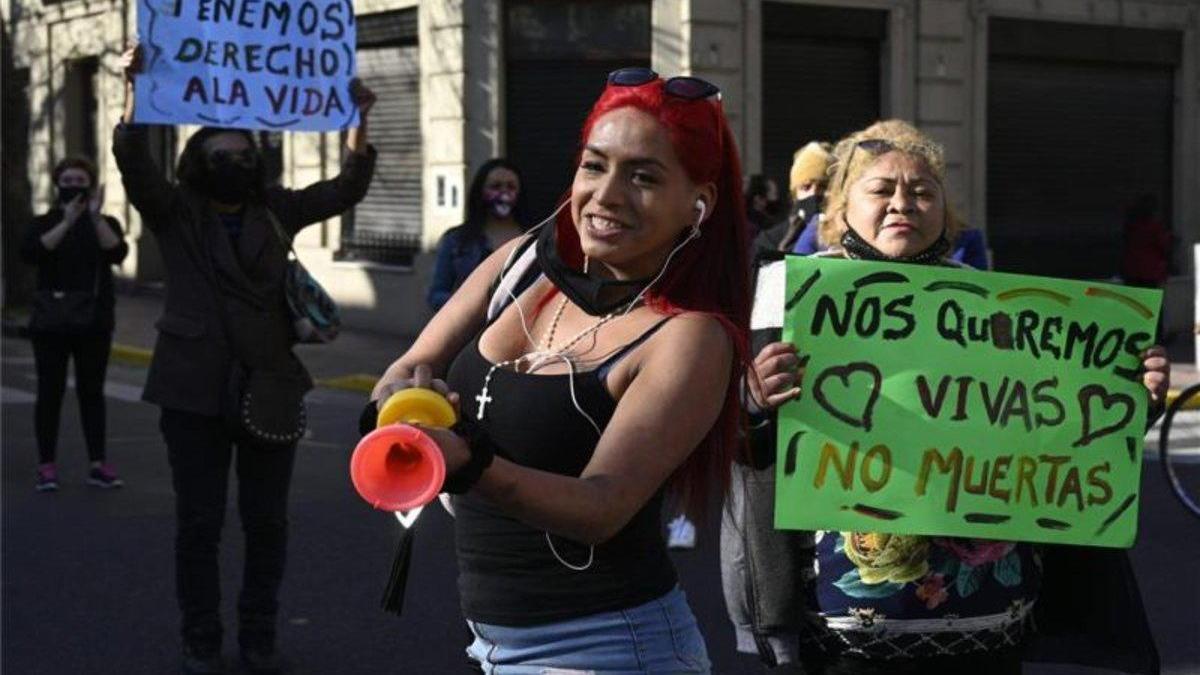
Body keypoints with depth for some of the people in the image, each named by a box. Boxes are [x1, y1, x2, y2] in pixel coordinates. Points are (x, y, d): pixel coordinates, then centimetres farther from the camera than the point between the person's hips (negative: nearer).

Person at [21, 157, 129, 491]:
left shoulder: (105, 224, 7)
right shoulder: (44, 223, 6)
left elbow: (117, 253, -13)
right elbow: (30, 253, -15)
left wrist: (95, 217, -24)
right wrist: (67, 222, -23)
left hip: (93, 322, 1)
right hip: (51, 322, -1)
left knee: (92, 391, 3)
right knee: (50, 391, -2)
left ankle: (98, 464, 4)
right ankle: (46, 466, 0)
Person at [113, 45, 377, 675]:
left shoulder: (276, 211, 9)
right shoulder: (173, 214, 1)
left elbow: (345, 189, 3)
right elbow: (133, 162, -15)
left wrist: (358, 121, -10)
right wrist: (135, 89, -27)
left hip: (270, 389, 3)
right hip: (195, 392, -3)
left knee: (267, 523, 9)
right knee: (198, 525, 3)